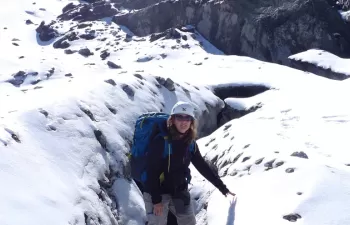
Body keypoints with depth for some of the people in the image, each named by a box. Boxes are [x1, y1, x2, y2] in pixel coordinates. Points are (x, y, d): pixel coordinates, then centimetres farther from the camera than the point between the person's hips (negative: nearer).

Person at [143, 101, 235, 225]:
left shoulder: (190, 143, -1)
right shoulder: (160, 140, -19)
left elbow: (202, 166, 6)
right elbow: (152, 170, -19)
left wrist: (222, 187, 6)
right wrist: (156, 199, -20)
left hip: (179, 192, 6)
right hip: (157, 193, -6)